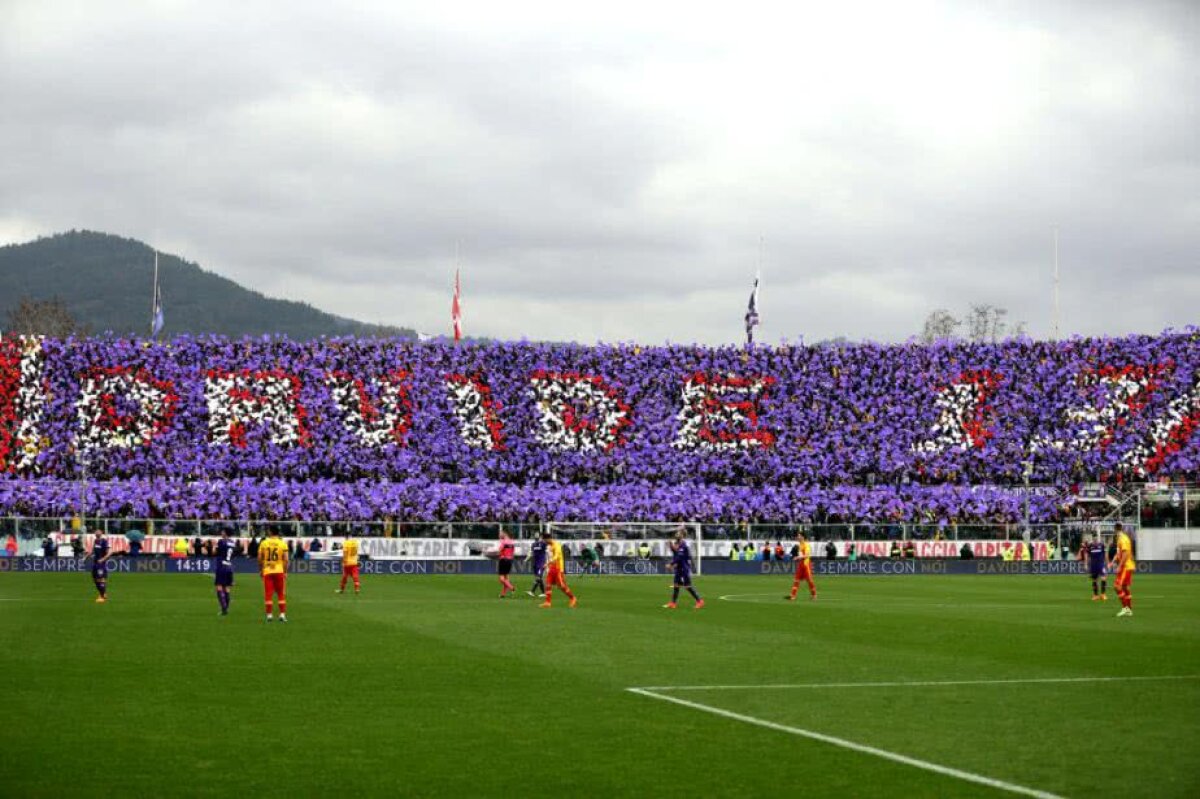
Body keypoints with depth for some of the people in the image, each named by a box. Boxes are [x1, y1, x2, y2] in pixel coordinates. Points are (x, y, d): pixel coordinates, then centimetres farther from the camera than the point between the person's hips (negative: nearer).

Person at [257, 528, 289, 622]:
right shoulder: (282, 544, -2)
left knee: (268, 594, 4)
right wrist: (285, 572, 2)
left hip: (267, 572, 0)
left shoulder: (264, 543, 0)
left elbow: (260, 559, 1)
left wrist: (261, 570, 13)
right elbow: (285, 559, -6)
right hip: (279, 571, 0)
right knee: (281, 594, 8)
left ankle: (269, 615, 3)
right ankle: (282, 614, 3)